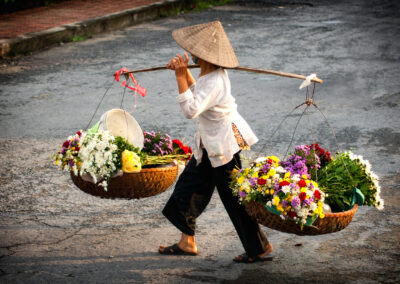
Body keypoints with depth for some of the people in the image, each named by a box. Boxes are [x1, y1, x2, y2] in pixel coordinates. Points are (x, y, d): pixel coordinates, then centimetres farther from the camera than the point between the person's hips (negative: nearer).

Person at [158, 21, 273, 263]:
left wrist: (180, 76, -35)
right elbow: (197, 92, 21)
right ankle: (187, 242, 30)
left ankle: (260, 247, 16)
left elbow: (190, 110, -41)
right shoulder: (211, 72, 1)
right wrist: (184, 71, 5)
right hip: (210, 144, 10)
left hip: (224, 146, -10)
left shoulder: (215, 82, -30)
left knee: (234, 198, 2)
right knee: (190, 186, 17)